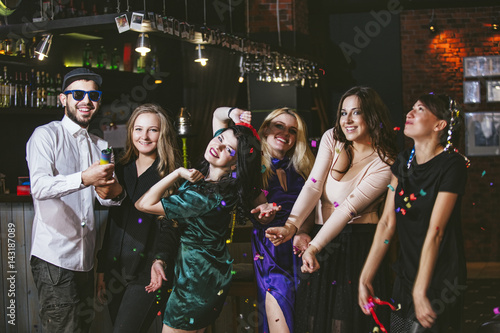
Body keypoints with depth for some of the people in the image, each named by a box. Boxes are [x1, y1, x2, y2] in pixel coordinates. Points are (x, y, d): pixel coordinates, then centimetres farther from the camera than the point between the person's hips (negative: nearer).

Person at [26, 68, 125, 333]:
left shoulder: (100, 146, 17)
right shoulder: (46, 135, -4)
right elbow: (39, 187, -20)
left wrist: (114, 193, -7)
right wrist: (83, 179, -36)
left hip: (86, 257, 7)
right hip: (53, 256, -7)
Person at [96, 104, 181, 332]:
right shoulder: (121, 170, 13)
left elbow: (170, 228, -10)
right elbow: (111, 224, 16)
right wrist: (101, 270, 15)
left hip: (146, 273, -5)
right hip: (116, 271, 6)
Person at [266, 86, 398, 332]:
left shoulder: (384, 164, -11)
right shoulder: (331, 138, 4)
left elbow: (349, 207, -20)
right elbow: (313, 186, -6)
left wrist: (313, 248, -27)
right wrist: (291, 225, -21)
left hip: (358, 245, -4)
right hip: (321, 236, 5)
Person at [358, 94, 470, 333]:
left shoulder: (452, 165, -14)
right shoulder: (404, 161, 5)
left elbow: (434, 233, -18)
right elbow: (387, 223, 2)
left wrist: (420, 292, -18)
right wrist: (365, 278, -2)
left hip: (438, 279, -6)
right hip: (406, 275, 6)